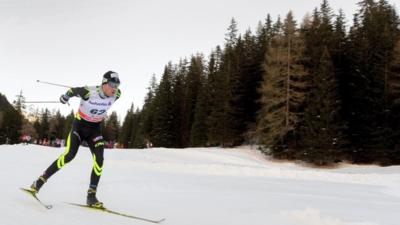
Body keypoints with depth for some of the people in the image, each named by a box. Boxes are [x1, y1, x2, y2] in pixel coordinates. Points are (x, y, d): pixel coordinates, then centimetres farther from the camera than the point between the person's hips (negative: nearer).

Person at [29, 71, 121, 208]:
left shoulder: (116, 95, -16)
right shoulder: (89, 92, -28)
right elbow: (73, 90, -7)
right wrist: (65, 97, 14)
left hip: (95, 129, 3)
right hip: (80, 125, -3)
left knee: (99, 159, -14)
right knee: (69, 155, -20)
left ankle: (91, 196, -7)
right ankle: (42, 180, -3)